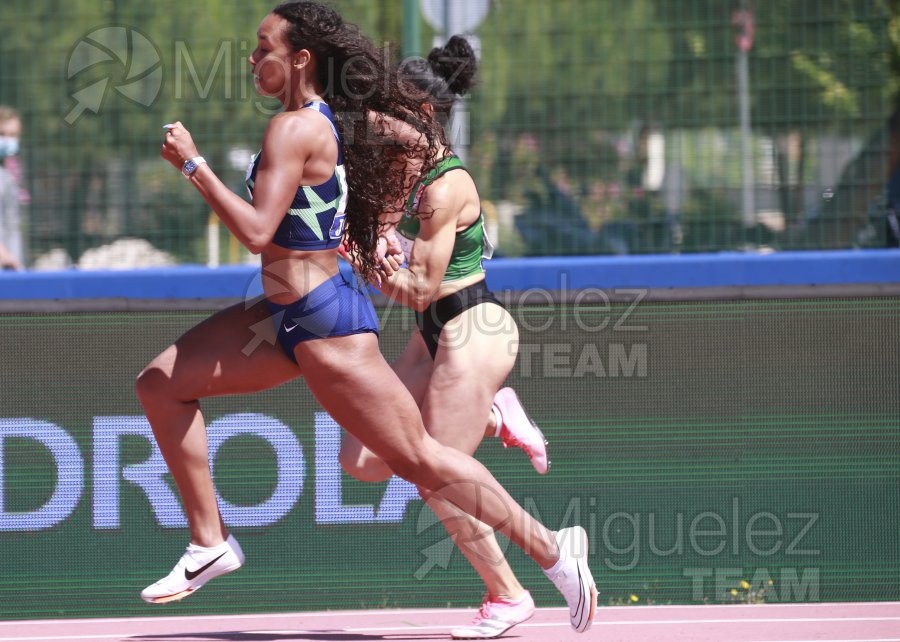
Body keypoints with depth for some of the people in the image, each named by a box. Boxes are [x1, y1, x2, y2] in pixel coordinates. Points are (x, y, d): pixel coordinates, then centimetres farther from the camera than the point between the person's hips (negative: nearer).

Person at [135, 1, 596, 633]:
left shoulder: (294, 129, -19)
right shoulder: (332, 119, 8)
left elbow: (257, 231, -27)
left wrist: (194, 165, -20)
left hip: (323, 320, -10)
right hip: (289, 317, 10)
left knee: (419, 460, -3)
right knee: (162, 384, 7)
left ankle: (552, 548, 6)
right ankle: (210, 542, 11)